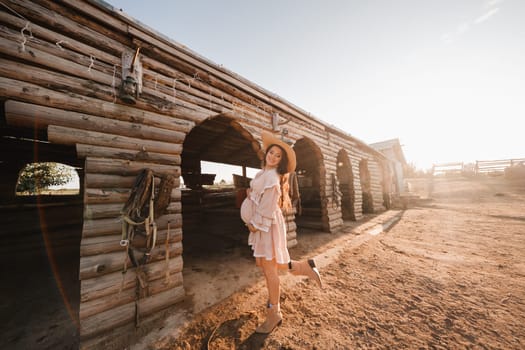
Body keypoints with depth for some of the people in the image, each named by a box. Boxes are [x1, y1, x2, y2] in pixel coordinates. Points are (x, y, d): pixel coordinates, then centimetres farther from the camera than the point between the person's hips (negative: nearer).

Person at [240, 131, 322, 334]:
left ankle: (274, 314, 24)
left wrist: (255, 224, -13)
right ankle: (303, 267, 29)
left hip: (268, 223, -9)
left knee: (269, 268, 3)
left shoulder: (272, 175, -14)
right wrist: (250, 193, 6)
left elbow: (269, 204, -20)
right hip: (261, 223, 9)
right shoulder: (263, 173, 15)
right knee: (263, 264, 17)